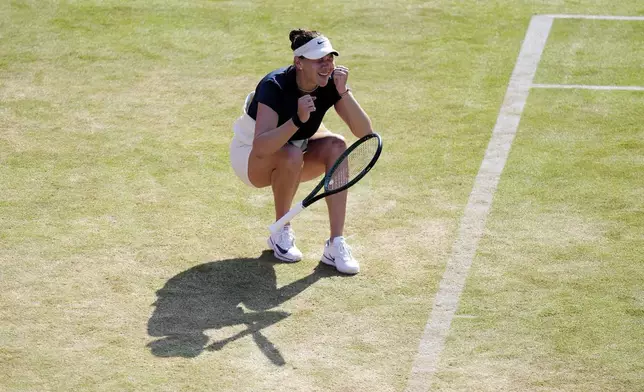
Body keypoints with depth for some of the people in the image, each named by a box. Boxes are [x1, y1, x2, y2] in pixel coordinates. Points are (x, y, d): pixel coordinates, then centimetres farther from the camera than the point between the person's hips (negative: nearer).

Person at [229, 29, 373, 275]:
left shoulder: (331, 84, -17)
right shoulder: (274, 86, -32)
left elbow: (364, 132, -24)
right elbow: (261, 148, -42)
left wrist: (343, 93, -37)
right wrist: (298, 120, -54)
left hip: (298, 148, 5)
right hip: (250, 156, -5)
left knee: (336, 145, -24)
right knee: (291, 155, -36)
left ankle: (336, 245, -25)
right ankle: (280, 233, -11)